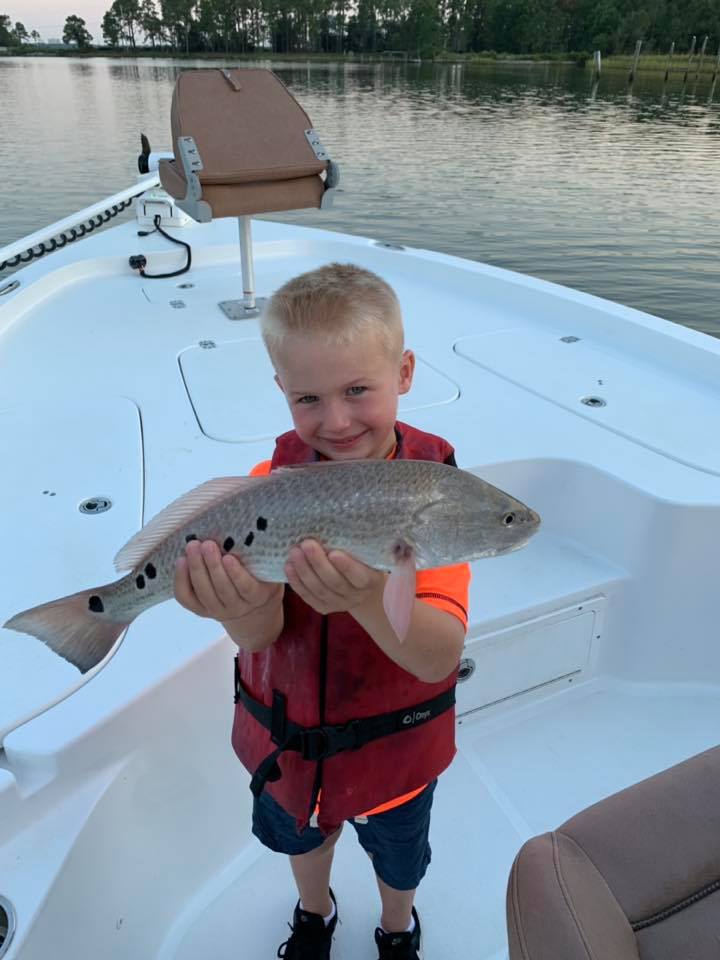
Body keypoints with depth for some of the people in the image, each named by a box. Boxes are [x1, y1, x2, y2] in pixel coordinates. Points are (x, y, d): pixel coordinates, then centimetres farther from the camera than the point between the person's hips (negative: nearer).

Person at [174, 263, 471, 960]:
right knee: (300, 836, 32)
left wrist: (370, 599, -53)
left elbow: (439, 656, -33)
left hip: (393, 745, -2)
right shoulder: (272, 482, -18)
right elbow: (259, 636, -27)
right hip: (286, 737, 2)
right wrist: (242, 606, -51)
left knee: (398, 860, 28)